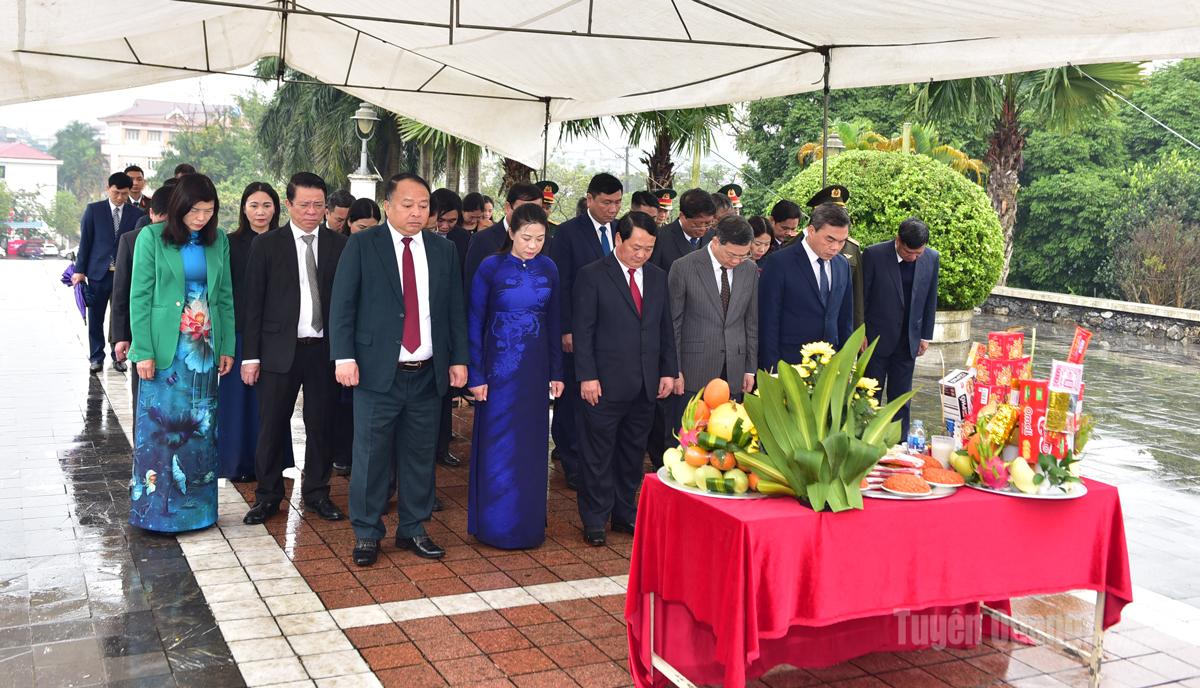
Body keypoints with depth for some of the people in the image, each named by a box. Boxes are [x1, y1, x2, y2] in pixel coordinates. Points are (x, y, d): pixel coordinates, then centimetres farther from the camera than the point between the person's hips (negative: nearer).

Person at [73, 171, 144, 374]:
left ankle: (118, 357, 16)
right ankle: (96, 358, 16)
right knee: (95, 318, 6)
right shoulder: (93, 210, 2)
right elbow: (85, 241, 2)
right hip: (98, 272, 0)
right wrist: (80, 270, -2)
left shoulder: (136, 214, 4)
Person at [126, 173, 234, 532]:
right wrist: (143, 352, -10)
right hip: (166, 349, -4)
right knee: (160, 427, 0)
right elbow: (140, 297, -6)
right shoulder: (152, 238, -5)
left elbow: (225, 296, 10)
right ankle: (155, 507, 11)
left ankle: (195, 506, 18)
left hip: (206, 347, 4)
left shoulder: (218, 241, 6)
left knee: (201, 428, 8)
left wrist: (227, 347, 5)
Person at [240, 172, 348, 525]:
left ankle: (316, 492, 24)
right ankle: (267, 496, 19)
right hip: (280, 350, -1)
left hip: (324, 349, 1)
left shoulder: (339, 245, 4)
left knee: (320, 425, 10)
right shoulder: (267, 244, 1)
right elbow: (253, 302, 0)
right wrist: (250, 355, -3)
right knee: (272, 427, 5)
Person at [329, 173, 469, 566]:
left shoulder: (444, 250, 10)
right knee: (372, 456, 2)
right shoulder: (362, 245, 0)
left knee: (420, 456, 10)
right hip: (378, 371, -3)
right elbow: (343, 304, -3)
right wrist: (344, 357, -11)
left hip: (428, 375, 3)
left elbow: (455, 310, 12)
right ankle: (366, 533, 16)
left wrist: (459, 359, 6)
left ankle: (413, 529, 23)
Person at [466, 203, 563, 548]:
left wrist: (556, 372, 7)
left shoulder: (548, 268, 3)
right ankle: (496, 525, 16)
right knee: (497, 446, 3)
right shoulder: (491, 268, -8)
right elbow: (474, 323, -6)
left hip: (535, 367, 4)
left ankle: (529, 523, 24)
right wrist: (476, 375, -9)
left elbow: (553, 322, 9)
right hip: (499, 365, -4)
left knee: (532, 445, 10)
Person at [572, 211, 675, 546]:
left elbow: (665, 328, 15)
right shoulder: (592, 276, -7)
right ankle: (595, 521, 14)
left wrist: (668, 370, 8)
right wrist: (587, 376, -14)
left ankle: (625, 514, 26)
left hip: (646, 384, 5)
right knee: (598, 454, 3)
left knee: (633, 452, 13)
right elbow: (582, 330, -9)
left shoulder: (658, 277, 10)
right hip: (605, 383, -5)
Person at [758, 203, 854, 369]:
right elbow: (768, 322, -10)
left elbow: (844, 318, 15)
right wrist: (771, 370, -11)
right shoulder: (779, 263, -10)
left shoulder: (843, 265, 8)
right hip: (788, 365, -5)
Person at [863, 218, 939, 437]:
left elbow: (930, 300, 9)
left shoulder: (931, 258, -1)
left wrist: (926, 336, 9)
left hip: (909, 341, 3)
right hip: (876, 339, -3)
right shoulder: (874, 255, -13)